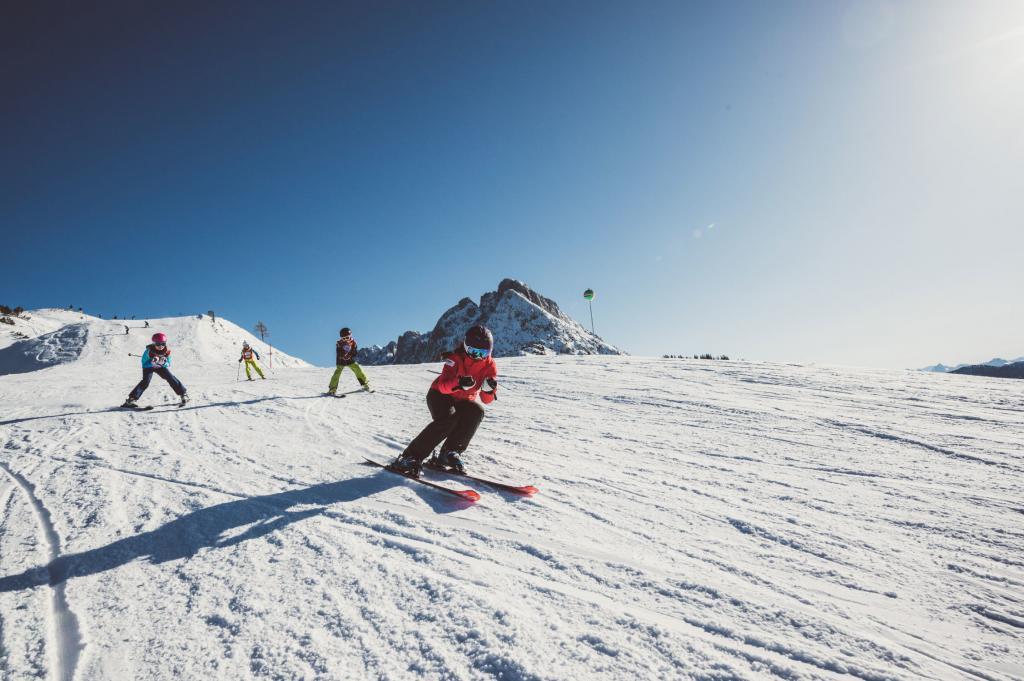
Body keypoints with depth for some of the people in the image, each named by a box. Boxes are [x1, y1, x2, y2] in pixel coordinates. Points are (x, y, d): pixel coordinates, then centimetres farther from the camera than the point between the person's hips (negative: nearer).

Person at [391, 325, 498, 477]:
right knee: (448, 418, -34)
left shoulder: (489, 365, -12)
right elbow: (443, 386, -35)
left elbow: (486, 399, -15)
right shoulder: (456, 358, -22)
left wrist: (488, 389, -39)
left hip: (463, 400, 4)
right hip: (440, 394, -4)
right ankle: (410, 458, -28)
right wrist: (459, 383, -56)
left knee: (477, 412, -28)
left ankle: (449, 453, -20)